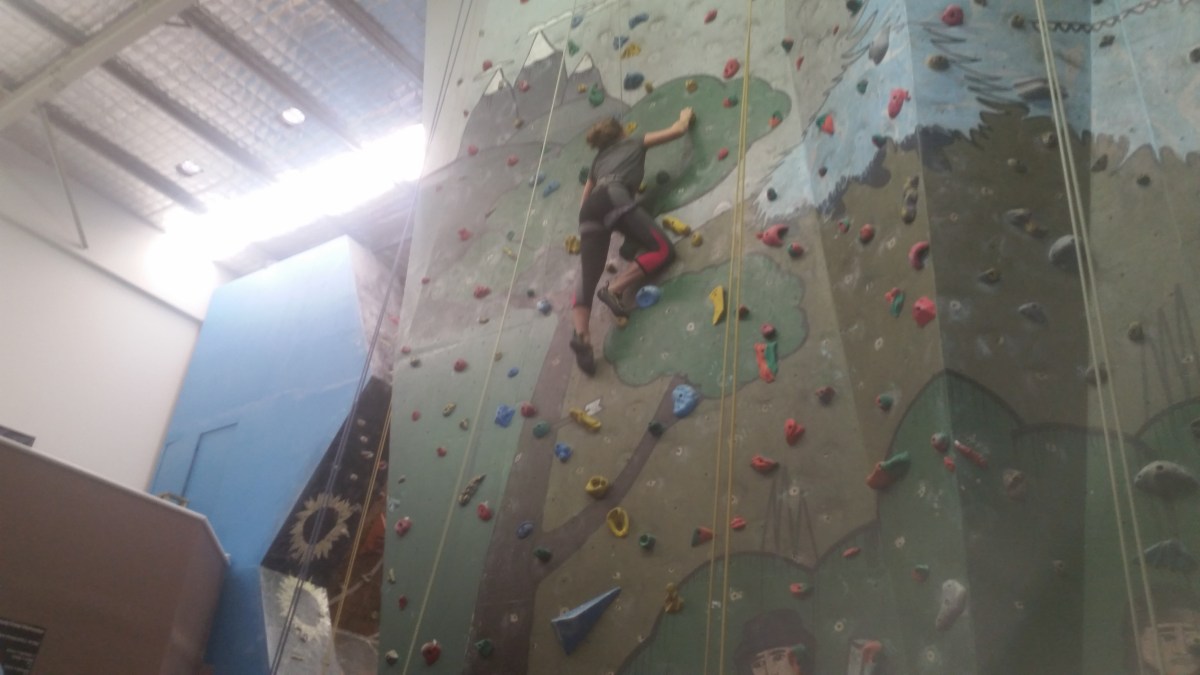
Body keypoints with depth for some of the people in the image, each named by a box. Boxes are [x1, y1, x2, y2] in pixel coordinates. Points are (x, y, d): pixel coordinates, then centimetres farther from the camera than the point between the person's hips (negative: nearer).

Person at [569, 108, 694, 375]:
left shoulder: (599, 159, 39)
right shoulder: (634, 142, 28)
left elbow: (583, 200, 39)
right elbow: (678, 130, 30)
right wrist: (685, 116, 50)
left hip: (590, 208, 5)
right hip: (614, 197, -5)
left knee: (587, 277, -4)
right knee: (663, 250, -7)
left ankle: (581, 335, -28)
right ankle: (614, 289, -22)